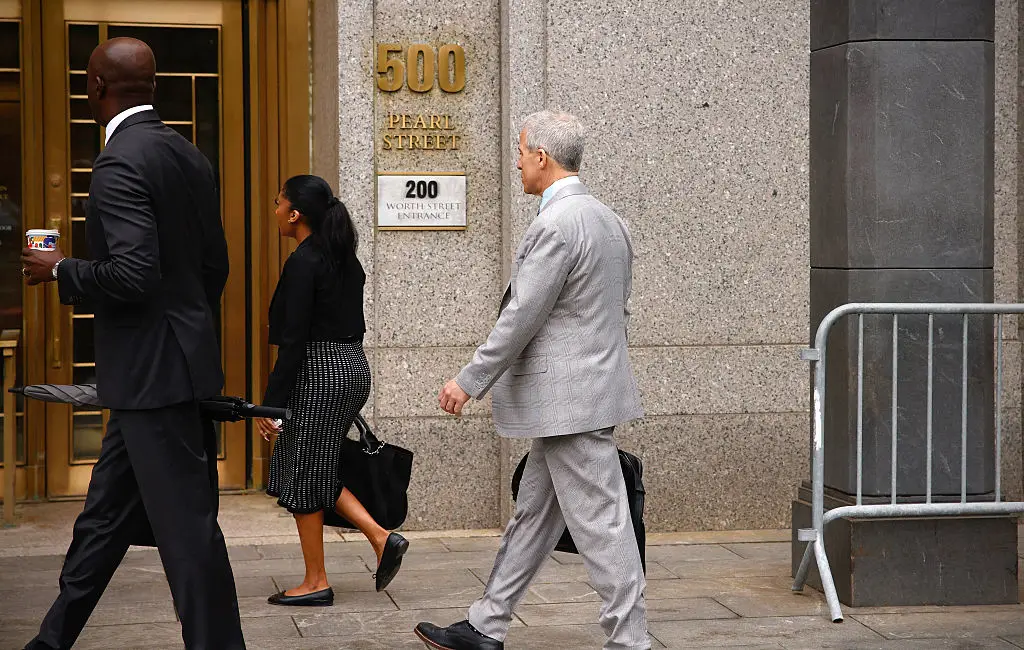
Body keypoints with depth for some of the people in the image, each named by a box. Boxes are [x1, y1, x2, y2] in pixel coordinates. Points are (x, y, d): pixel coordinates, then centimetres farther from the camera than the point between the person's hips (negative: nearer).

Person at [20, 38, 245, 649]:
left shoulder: (120, 162, -17)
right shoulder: (190, 156, 11)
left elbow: (133, 273, -26)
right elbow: (215, 264, 16)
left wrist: (61, 271, -9)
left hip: (155, 370, -10)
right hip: (174, 364, 10)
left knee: (186, 524, -3)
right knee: (106, 516, 18)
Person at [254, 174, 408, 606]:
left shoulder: (302, 263, -15)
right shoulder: (345, 259, 12)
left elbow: (293, 341, -18)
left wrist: (270, 404, -15)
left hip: (318, 375, -9)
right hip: (354, 366, 9)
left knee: (302, 476, 2)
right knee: (317, 470, 18)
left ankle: (316, 583, 9)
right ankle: (381, 537, 7)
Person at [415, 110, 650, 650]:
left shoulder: (555, 225, -18)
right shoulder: (606, 218, 13)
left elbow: (522, 317, -19)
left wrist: (469, 381, -11)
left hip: (572, 398, -10)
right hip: (578, 394, 10)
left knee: (600, 522, -5)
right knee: (533, 516, 15)